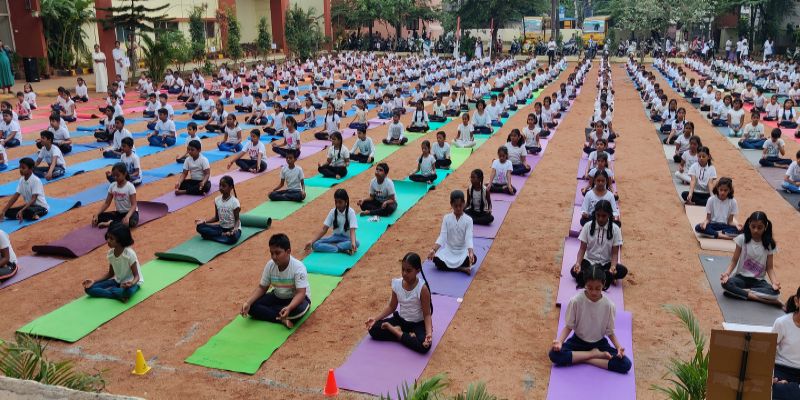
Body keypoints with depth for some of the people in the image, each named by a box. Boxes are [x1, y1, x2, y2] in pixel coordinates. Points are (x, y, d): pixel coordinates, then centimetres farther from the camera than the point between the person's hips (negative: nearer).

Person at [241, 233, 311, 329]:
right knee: (252, 306, -17)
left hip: (296, 298, -5)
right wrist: (248, 302, -19)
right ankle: (282, 320, -27)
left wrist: (289, 308, -50)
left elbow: (301, 293, -31)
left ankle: (263, 313, -21)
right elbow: (262, 288, -2)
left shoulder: (298, 267, -26)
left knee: (299, 309, -40)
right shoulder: (270, 265, -11)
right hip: (277, 296, 5)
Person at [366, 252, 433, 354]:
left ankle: (396, 332, -11)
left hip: (418, 323, -4)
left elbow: (427, 314, -17)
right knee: (373, 329, -12)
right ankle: (408, 335, -11)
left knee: (424, 346, -33)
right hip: (401, 319, 5)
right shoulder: (397, 284, -9)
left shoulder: (422, 288, -22)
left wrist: (429, 333, -34)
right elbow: (391, 307, 4)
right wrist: (375, 318, -7)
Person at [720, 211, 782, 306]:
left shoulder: (769, 244, -3)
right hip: (741, 277, -1)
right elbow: (734, 260, -3)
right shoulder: (742, 239, -6)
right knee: (726, 284, -34)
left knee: (775, 292, -30)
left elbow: (769, 267, 0)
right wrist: (727, 273, -22)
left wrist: (775, 282, -20)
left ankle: (741, 291, -20)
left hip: (758, 280, 1)